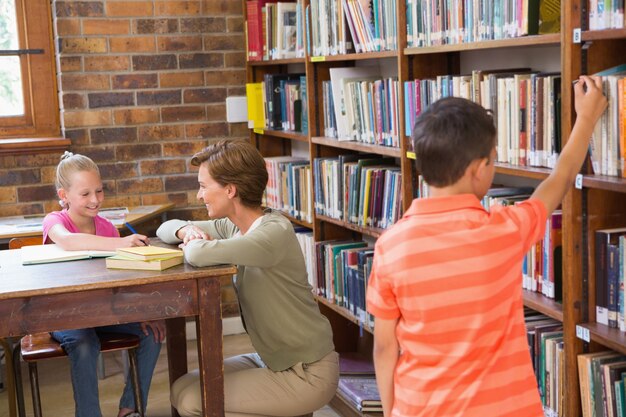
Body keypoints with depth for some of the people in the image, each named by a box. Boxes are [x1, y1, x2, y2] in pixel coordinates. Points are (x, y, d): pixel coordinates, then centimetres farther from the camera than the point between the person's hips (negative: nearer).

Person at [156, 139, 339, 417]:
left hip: (307, 374, -8)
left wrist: (193, 245, -15)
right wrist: (186, 230, -9)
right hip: (273, 360, 8)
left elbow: (199, 255, -39)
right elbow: (166, 229, 15)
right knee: (182, 389, 5)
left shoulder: (274, 233, -24)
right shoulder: (234, 226, 3)